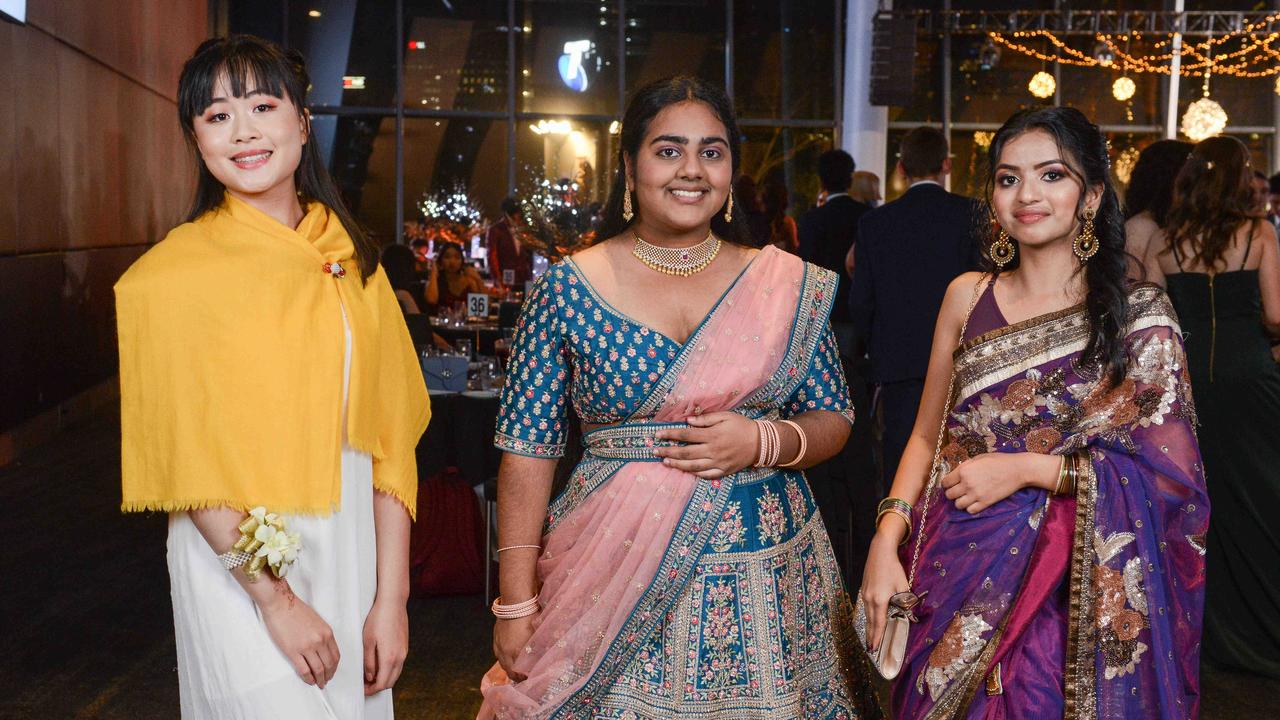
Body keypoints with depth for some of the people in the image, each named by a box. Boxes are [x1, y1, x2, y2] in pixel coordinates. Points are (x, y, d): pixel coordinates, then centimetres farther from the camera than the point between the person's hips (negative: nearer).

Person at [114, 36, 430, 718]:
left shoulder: (352, 259, 3)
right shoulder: (173, 272, -9)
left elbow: (390, 432, 0)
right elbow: (189, 459, -11)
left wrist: (390, 594, -4)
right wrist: (274, 598, -13)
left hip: (351, 552, 4)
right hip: (238, 563, -4)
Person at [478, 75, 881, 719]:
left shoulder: (789, 286, 1)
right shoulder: (568, 288, -4)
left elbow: (834, 420, 7)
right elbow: (528, 448, -4)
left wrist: (764, 442, -14)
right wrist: (516, 603, -8)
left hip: (764, 581, 2)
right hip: (612, 582, -1)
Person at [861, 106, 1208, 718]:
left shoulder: (1138, 315, -5)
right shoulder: (967, 297, 3)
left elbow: (1171, 470, -8)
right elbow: (928, 436, 6)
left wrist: (1026, 468, -16)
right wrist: (887, 537, -8)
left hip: (1071, 594, -3)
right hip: (955, 583, 3)